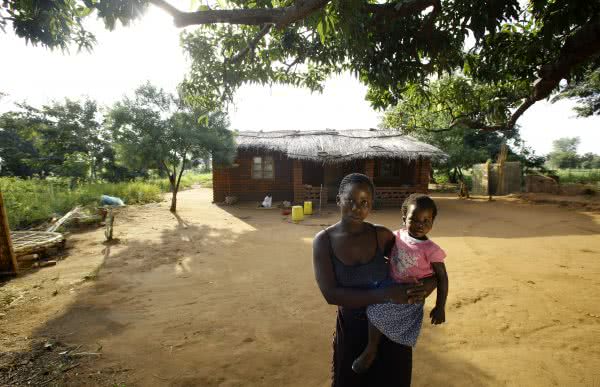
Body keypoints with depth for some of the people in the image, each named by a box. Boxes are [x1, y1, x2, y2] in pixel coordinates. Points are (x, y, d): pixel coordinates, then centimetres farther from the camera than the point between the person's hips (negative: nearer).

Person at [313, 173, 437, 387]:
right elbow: (331, 294, -23)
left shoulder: (381, 235, -13)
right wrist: (385, 295, -29)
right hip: (351, 329, -1)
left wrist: (427, 284, -24)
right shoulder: (324, 240, -16)